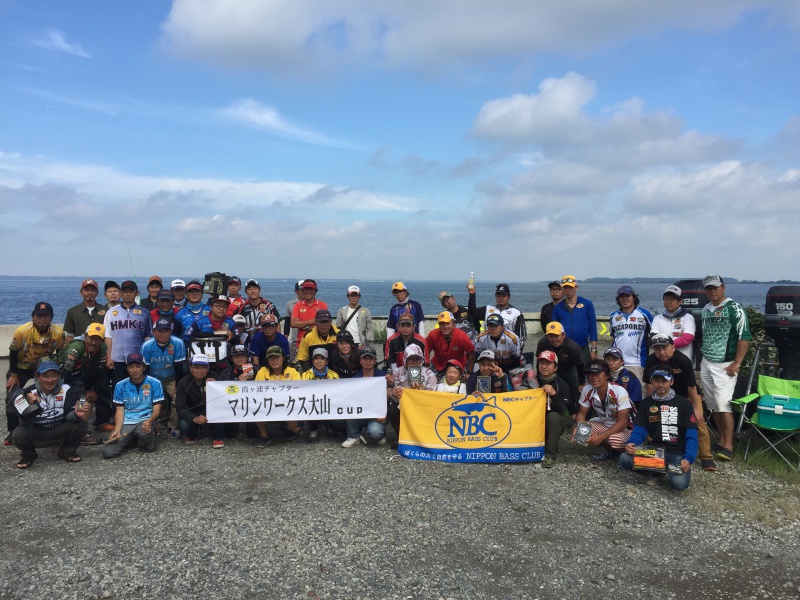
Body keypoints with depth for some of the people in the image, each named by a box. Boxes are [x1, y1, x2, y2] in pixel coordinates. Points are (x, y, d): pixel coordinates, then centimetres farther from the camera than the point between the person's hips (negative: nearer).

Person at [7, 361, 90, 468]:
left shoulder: (66, 390, -10)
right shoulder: (28, 392, -14)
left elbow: (69, 415, -12)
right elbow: (25, 422, -19)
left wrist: (76, 414, -36)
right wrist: (31, 405, -38)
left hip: (59, 432, 1)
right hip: (36, 434, -1)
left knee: (81, 424, -24)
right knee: (19, 434, -31)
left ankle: (67, 451, 6)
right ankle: (28, 455, 5)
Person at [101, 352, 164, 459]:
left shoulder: (154, 383, 0)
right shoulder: (120, 386, 7)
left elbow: (157, 409, -2)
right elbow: (120, 410, 7)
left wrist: (149, 421, -24)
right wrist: (117, 429, -11)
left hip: (146, 421, -3)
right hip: (126, 422, 3)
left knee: (143, 432, -40)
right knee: (107, 452, -19)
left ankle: (147, 442, -2)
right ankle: (132, 439, 11)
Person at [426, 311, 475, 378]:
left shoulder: (461, 336, -27)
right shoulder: (433, 335, -25)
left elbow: (471, 354, -16)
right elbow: (426, 352, -13)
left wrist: (469, 373, -15)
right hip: (438, 365, 1)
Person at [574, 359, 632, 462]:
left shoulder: (619, 391, -25)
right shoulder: (587, 391, -12)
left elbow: (623, 421, -25)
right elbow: (582, 413, -1)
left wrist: (601, 437, -33)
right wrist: (579, 429, -25)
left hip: (623, 428, -5)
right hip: (602, 425, 5)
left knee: (616, 440, -39)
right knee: (577, 431, -22)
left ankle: (618, 452, -1)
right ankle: (608, 450, 0)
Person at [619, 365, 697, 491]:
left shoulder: (684, 404, 1)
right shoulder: (646, 403, 9)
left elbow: (691, 435, -6)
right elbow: (640, 430, 4)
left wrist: (688, 458, -24)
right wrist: (631, 443, -20)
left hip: (677, 453, -2)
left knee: (679, 483, -32)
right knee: (624, 458, -26)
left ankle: (672, 470, 4)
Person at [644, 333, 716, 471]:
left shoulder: (684, 361, -30)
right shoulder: (651, 361, -22)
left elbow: (691, 387, -22)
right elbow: (650, 386, -13)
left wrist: (696, 409, -17)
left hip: (687, 395, -3)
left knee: (699, 422, -15)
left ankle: (706, 457, -7)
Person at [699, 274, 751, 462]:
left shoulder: (734, 308, -9)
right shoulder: (705, 310, 11)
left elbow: (745, 336, -13)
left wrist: (737, 363, -16)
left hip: (725, 365, -6)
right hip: (706, 363, 6)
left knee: (723, 404, -11)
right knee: (713, 405, 9)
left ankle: (728, 446, -5)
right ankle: (721, 440, 19)